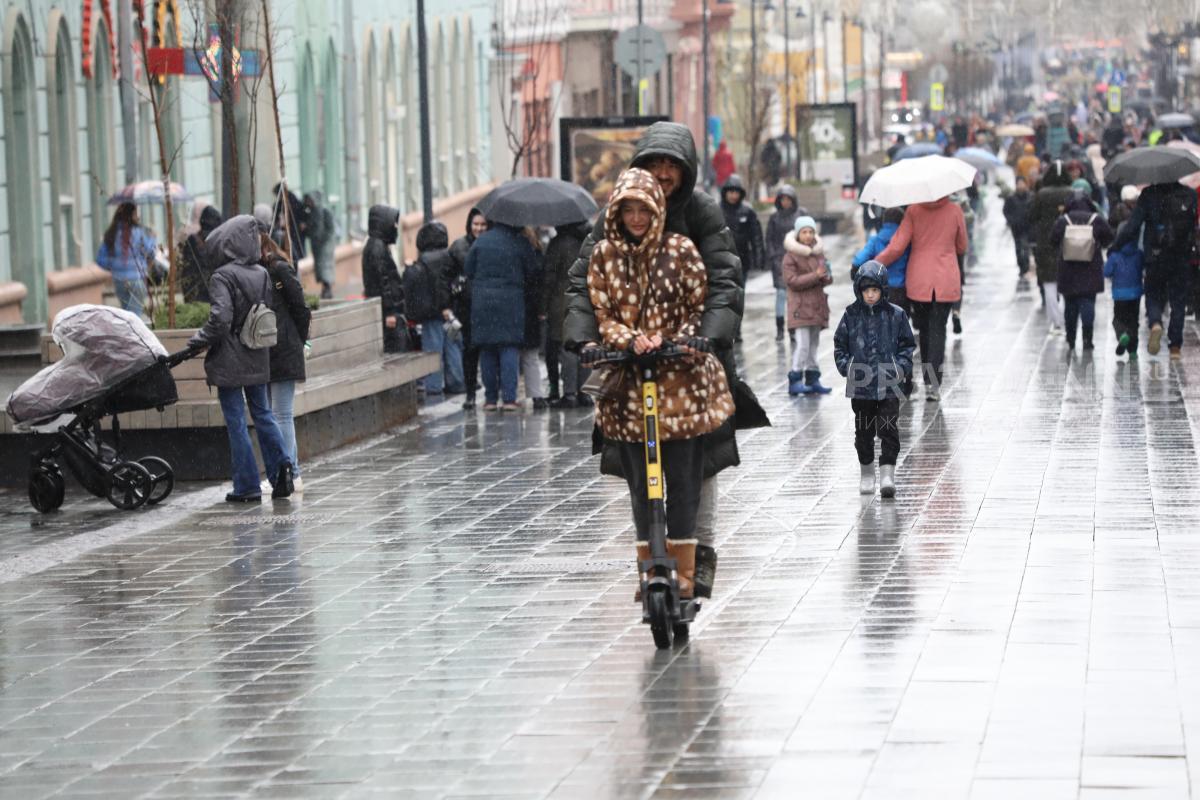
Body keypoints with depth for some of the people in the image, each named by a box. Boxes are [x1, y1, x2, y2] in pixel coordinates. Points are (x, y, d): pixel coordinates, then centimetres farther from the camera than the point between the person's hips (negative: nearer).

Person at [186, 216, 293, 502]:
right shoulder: (262, 274, 4)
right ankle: (281, 467, 4)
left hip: (230, 361, -6)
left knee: (236, 421, 0)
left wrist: (198, 341, -11)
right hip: (258, 360, 6)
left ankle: (247, 486, 2)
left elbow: (220, 319, -23)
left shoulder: (222, 277, -15)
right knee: (262, 414, 17)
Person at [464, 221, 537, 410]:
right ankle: (509, 398, -8)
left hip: (482, 301, 2)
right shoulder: (521, 243, -4)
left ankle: (490, 398, 8)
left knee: (487, 351, 8)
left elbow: (468, 272, 5)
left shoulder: (481, 241, 2)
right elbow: (532, 273, 1)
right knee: (510, 349, -1)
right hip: (511, 300, -2)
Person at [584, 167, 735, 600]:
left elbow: (700, 306, 3)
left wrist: (680, 340, -15)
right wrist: (630, 340, -13)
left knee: (683, 476, -2)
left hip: (679, 376, -1)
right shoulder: (603, 256, 7)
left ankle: (685, 571, 3)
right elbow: (600, 315, 5)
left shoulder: (679, 250, 2)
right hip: (628, 380, 2)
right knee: (639, 479, 2)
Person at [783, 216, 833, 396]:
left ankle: (812, 379, 16)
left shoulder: (819, 253, 14)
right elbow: (791, 280, -14)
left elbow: (826, 277, 18)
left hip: (817, 305, 7)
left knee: (814, 343, 11)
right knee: (802, 344, -13)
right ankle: (795, 380, -11)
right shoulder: (791, 256, -6)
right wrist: (815, 276, -20)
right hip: (800, 306, -7)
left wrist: (826, 277, -7)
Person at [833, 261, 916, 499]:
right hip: (860, 384, 2)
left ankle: (887, 475, -9)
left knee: (889, 429, -9)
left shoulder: (895, 315, 0)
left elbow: (907, 345, 7)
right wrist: (846, 366, -3)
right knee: (863, 430, 10)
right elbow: (840, 343, 10)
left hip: (888, 383, -2)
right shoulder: (852, 314, 3)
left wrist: (902, 367, -6)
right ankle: (867, 473, 24)